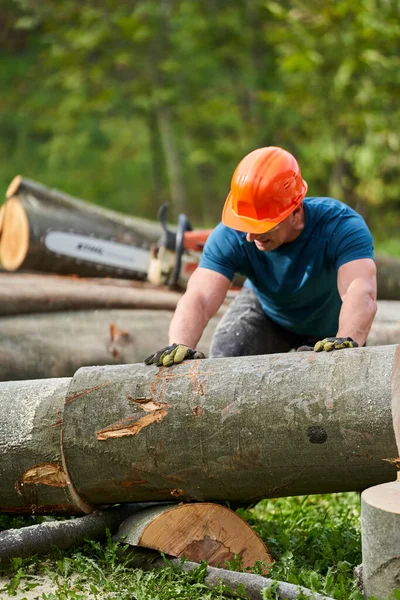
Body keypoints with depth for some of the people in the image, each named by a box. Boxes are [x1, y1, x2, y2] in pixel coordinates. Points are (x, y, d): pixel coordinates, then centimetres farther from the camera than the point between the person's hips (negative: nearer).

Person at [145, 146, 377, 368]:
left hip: (330, 326, 0)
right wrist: (180, 345, -66)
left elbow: (361, 293, -56)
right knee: (222, 363, -24)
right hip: (264, 309, 0)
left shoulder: (342, 226, -39)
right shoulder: (230, 237, -33)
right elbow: (198, 298, -45)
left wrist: (347, 340, -76)